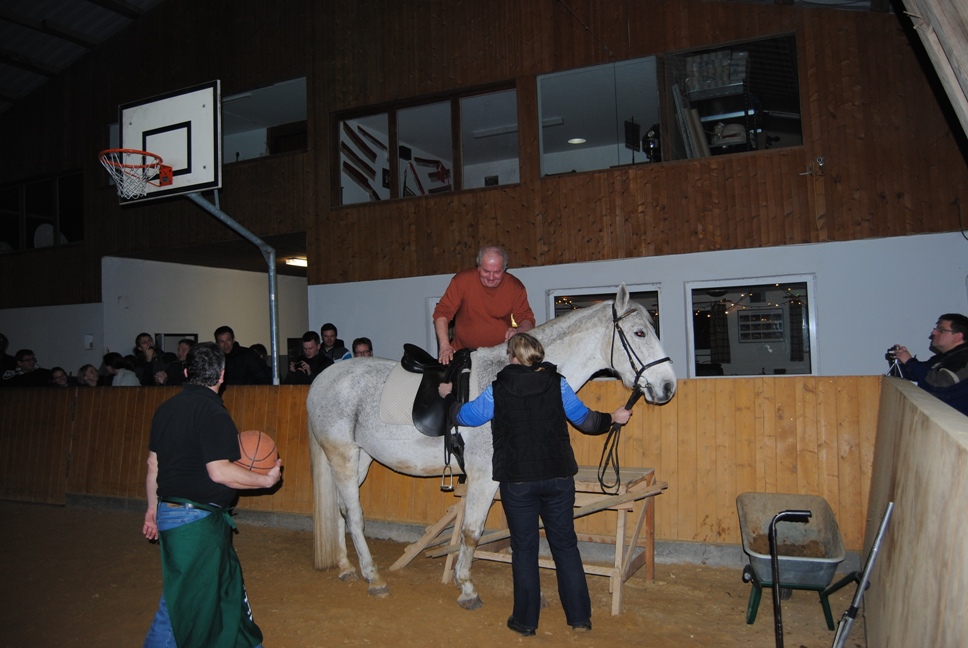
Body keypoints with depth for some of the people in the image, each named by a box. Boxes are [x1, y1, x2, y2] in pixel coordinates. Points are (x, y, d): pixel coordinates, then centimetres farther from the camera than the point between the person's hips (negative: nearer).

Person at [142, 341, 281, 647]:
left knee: (225, 584, 19)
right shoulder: (212, 412, -18)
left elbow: (153, 465, 14)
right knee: (189, 598, 5)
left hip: (168, 512, 9)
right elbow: (219, 472, -22)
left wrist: (153, 508, 24)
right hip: (199, 519, -8)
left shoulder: (165, 408, 8)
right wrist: (267, 479, -11)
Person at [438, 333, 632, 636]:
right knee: (565, 545, 13)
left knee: (524, 549, 10)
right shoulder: (558, 384, -1)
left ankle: (525, 620, 18)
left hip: (517, 482, -2)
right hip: (559, 477, 2)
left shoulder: (497, 390, -5)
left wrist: (448, 396, 26)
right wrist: (614, 418, 25)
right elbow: (586, 420, 7)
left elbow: (464, 416, 7)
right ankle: (579, 616, 20)